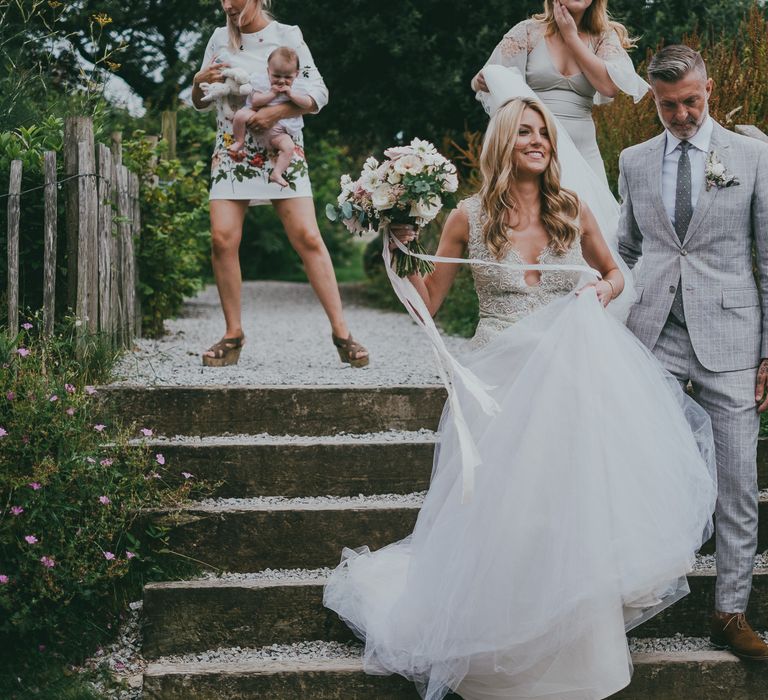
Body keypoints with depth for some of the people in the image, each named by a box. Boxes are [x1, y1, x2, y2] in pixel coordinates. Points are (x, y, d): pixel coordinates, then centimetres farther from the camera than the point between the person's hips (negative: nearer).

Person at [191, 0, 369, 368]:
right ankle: (233, 334, 2)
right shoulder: (220, 39, 11)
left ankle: (341, 331, -7)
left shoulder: (287, 36, 1)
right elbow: (199, 103, 17)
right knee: (223, 238, -11)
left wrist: (278, 111, -19)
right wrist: (199, 82, -5)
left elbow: (318, 93, -4)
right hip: (231, 154, 3)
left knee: (308, 237, -11)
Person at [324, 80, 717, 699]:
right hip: (501, 385, -2)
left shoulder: (572, 209, 4)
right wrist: (404, 248, -10)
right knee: (500, 514, 0)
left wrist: (605, 290, -3)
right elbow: (428, 304, 3)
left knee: (568, 507, 1)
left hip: (569, 380, 2)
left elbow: (614, 271, 20)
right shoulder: (470, 217, -1)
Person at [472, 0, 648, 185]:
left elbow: (610, 87, -8)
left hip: (584, 151, 2)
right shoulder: (529, 31, 5)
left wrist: (571, 36, -3)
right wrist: (481, 82, -20)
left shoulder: (605, 38, 9)